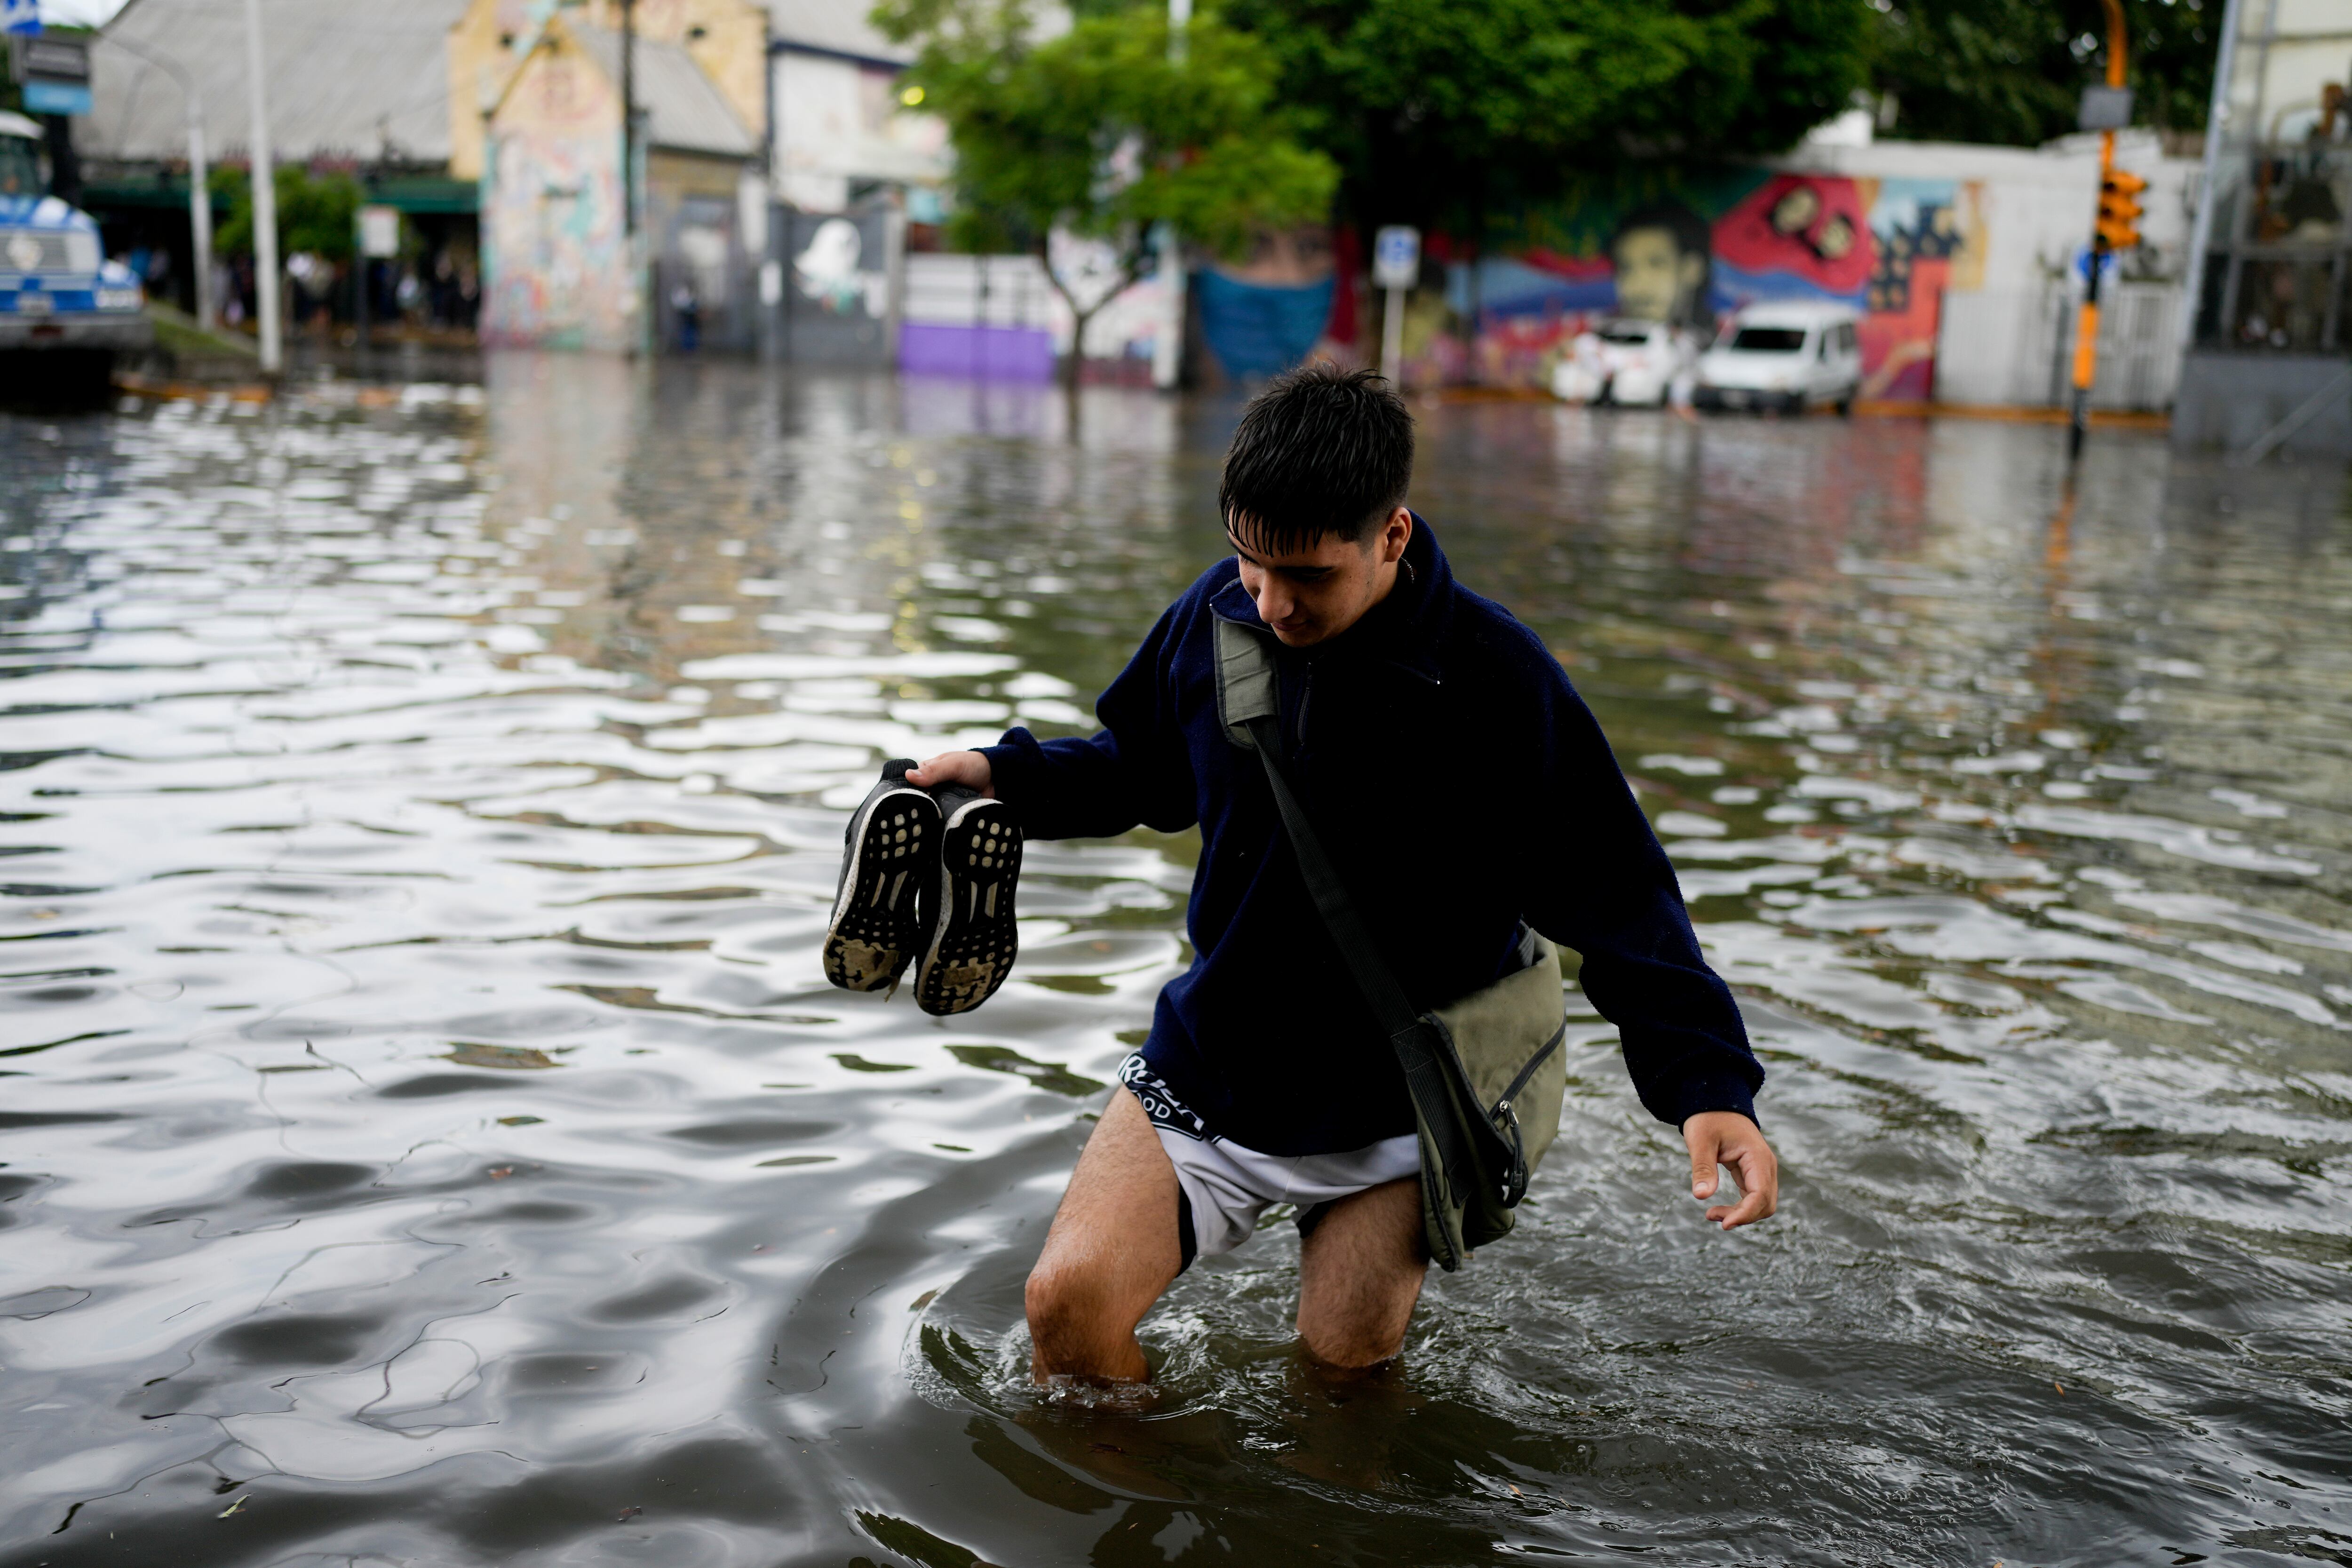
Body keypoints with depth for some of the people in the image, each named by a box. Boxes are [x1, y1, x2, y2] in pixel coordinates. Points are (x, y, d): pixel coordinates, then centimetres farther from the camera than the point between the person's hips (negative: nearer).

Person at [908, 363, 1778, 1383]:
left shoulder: (1497, 682, -21)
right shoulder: (1216, 617, -8)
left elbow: (1616, 899, -15)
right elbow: (1145, 767, 13)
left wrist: (1710, 1084, -24)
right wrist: (1005, 776, -2)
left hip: (1393, 1109, -3)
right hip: (1209, 1063, 3)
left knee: (1343, 1364, 5)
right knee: (1068, 1303, -8)